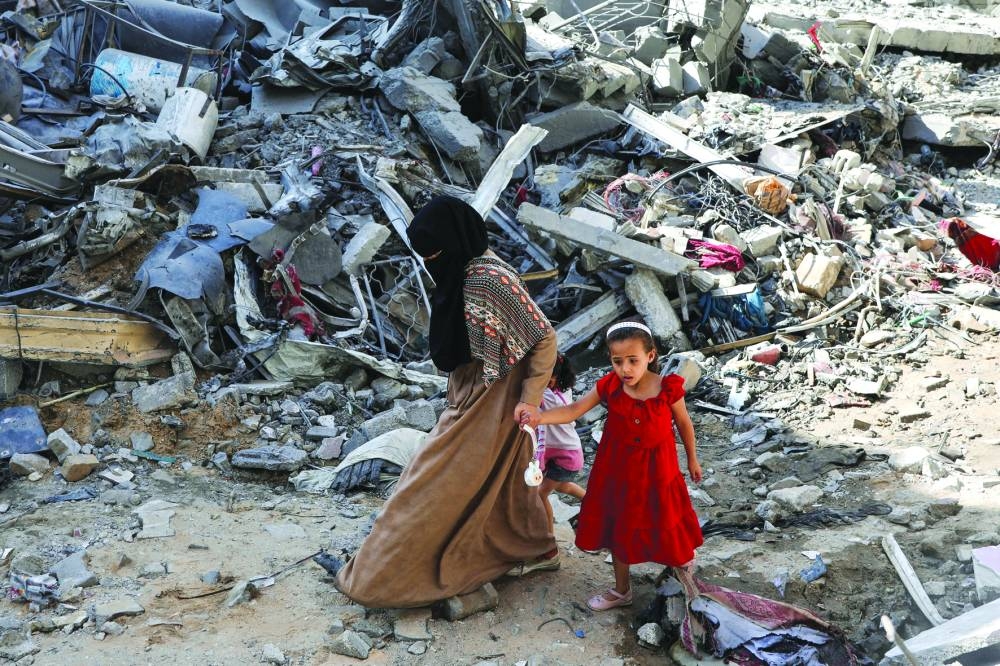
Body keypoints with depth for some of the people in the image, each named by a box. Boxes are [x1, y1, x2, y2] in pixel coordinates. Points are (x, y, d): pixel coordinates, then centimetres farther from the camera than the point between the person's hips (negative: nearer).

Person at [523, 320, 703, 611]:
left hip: (656, 470, -3)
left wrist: (692, 459, 10)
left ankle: (684, 560, 47)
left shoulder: (667, 388, -19)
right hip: (618, 470, 3)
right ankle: (621, 590, 35)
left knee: (665, 522, 11)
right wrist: (541, 416, -36)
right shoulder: (609, 387, -14)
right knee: (619, 528, 16)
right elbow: (574, 410, -18)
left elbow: (683, 423, -2)